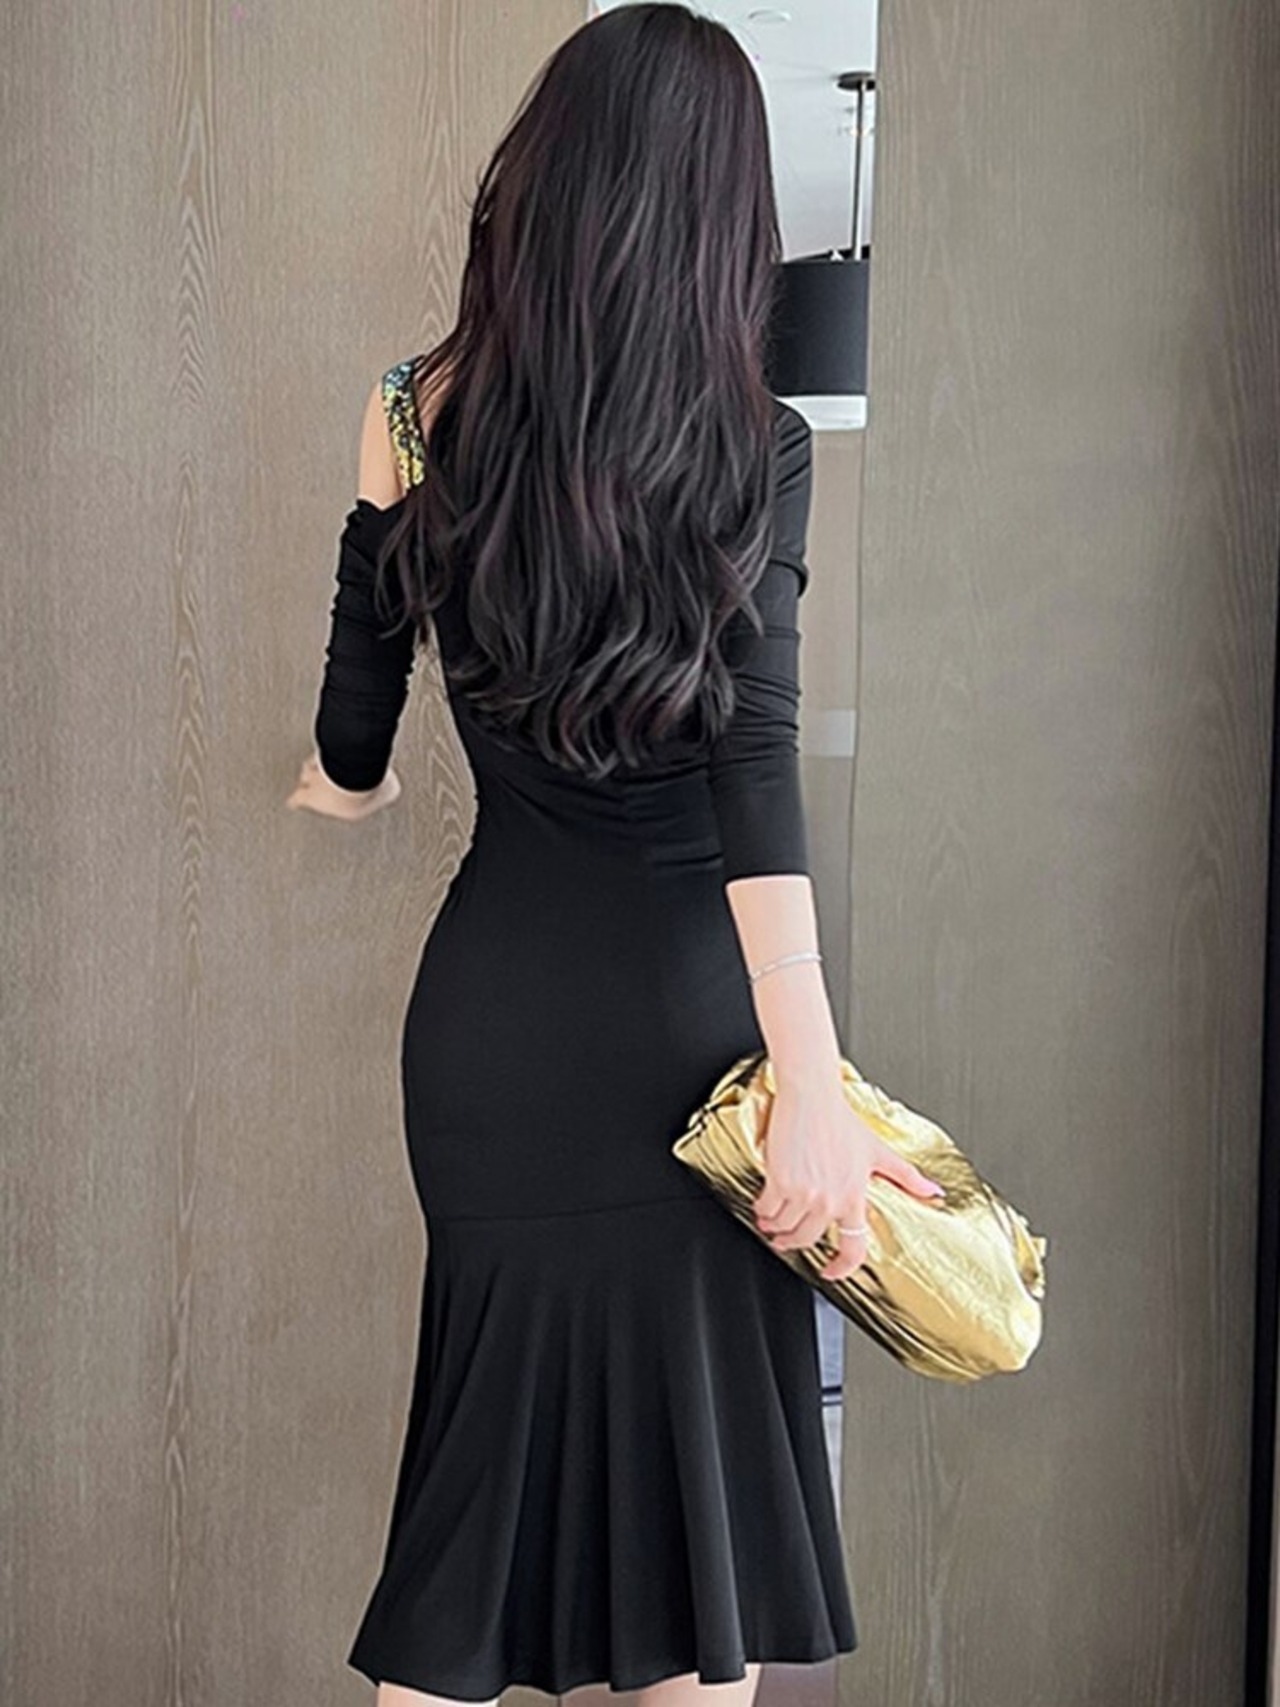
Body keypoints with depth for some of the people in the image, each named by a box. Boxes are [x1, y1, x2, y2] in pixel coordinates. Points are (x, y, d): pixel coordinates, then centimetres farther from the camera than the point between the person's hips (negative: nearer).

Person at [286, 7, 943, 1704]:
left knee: (505, 1408, 17)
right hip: (684, 1008, -3)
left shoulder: (426, 418, -1)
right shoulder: (752, 447, -8)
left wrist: (347, 782, 31)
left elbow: (347, 764, 7)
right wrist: (814, 1085, -21)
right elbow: (755, 764, -18)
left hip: (492, 1006, 3)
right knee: (697, 1435, 10)